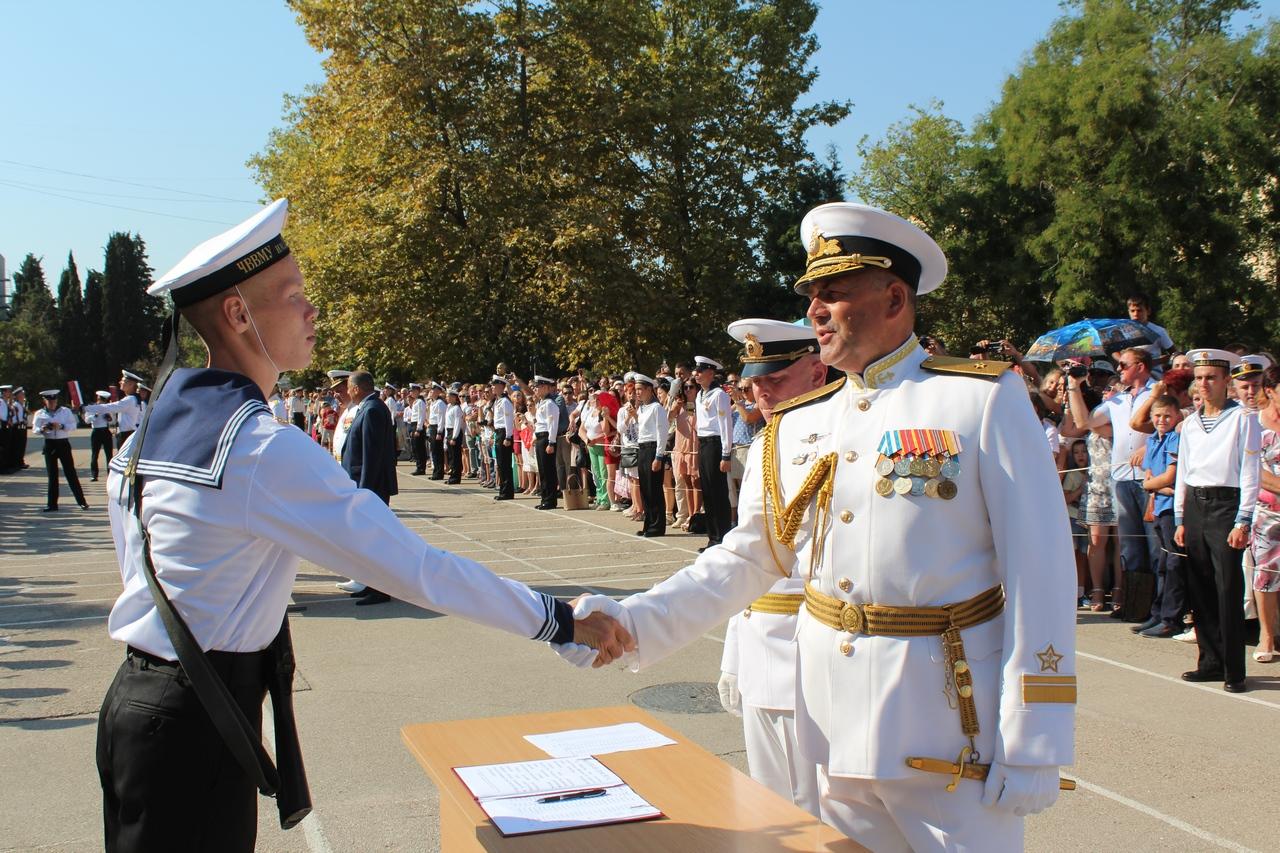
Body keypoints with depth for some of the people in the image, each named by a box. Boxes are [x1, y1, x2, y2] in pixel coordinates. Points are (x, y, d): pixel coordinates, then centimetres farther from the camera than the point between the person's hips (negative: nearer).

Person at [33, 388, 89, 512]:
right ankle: (52, 504, 9)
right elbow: (35, 428, 1)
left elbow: (73, 426, -4)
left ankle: (82, 501, 1)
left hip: (63, 444, -2)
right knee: (52, 475, 5)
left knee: (70, 472, -3)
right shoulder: (40, 414, 6)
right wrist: (42, 429, -20)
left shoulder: (66, 411, 2)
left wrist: (61, 426, -21)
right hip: (49, 445, 2)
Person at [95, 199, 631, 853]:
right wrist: (561, 622, -15)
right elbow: (417, 569, -22)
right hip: (197, 724, -9)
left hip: (134, 701, 9)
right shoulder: (267, 452, -22)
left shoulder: (146, 429, 7)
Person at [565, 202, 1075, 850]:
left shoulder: (983, 400, -8)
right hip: (836, 723, 5)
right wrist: (634, 623, -5)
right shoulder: (796, 427, 6)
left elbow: (1039, 575, -11)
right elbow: (747, 558, 8)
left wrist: (1031, 750, -12)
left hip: (949, 729, -4)